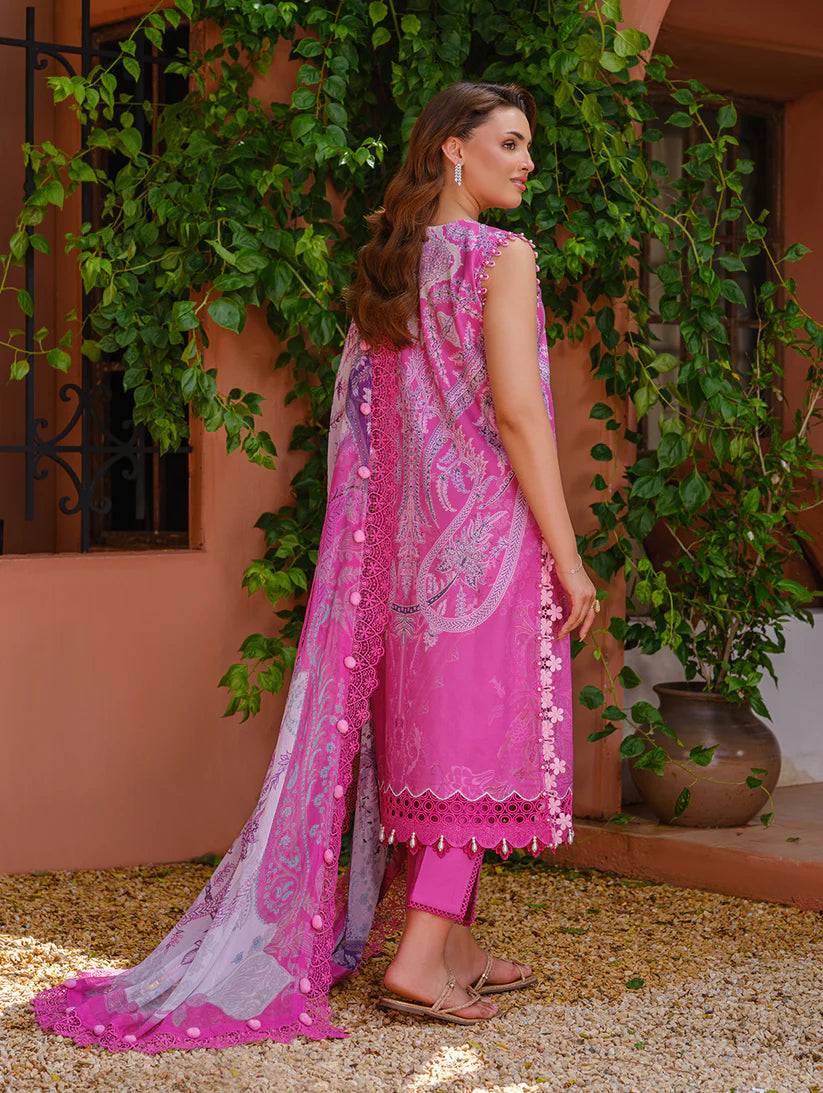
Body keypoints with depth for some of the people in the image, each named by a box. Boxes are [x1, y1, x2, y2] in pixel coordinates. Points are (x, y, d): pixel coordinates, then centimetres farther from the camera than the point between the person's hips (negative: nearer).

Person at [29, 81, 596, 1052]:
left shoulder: (382, 269, 13)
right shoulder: (501, 258, -9)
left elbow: (360, 426, 13)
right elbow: (516, 411, -16)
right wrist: (567, 557, -13)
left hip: (401, 535, 8)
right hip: (483, 530, -7)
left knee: (424, 732, 12)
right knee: (479, 731, -3)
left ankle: (454, 943, 20)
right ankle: (421, 957, -8)